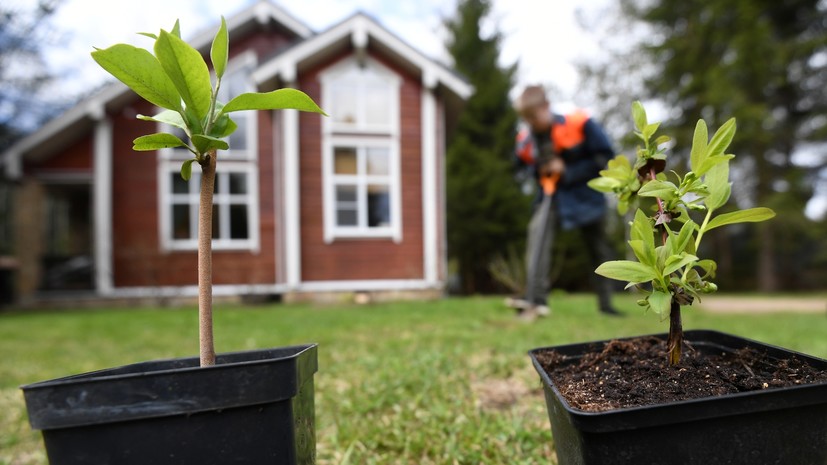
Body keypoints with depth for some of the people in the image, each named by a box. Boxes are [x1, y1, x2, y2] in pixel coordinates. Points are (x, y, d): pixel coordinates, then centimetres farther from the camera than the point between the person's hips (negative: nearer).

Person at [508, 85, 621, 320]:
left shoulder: (579, 124, -18)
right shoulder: (526, 137, -6)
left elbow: (605, 157, -15)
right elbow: (521, 163, 10)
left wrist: (568, 171, -19)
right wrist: (539, 170, -11)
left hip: (583, 193, -1)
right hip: (550, 194, 2)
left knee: (598, 249, 10)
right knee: (538, 230, -27)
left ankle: (606, 303, 27)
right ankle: (536, 298, -32)